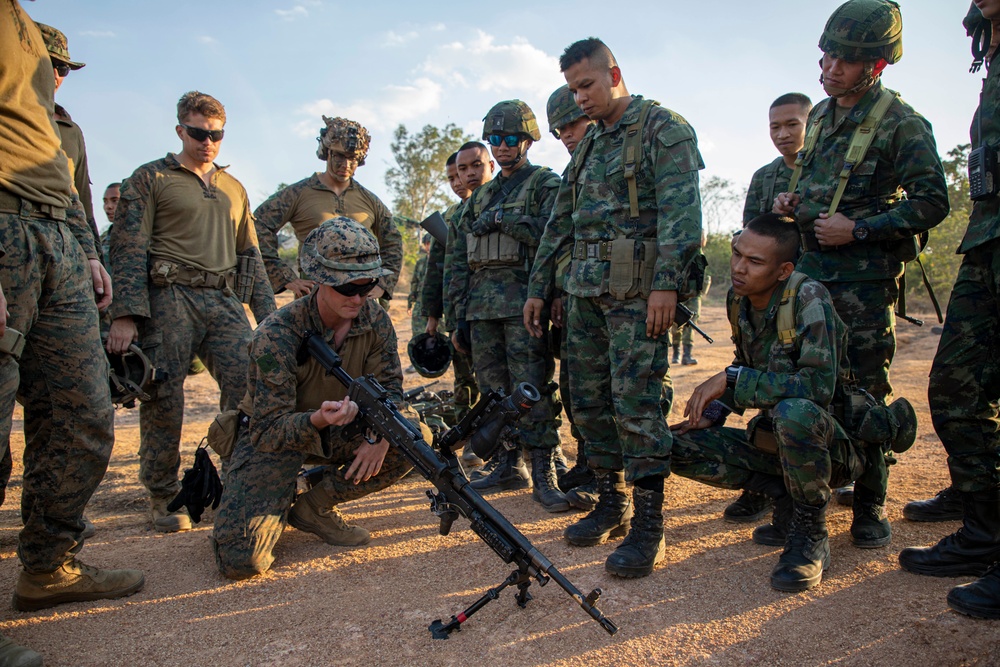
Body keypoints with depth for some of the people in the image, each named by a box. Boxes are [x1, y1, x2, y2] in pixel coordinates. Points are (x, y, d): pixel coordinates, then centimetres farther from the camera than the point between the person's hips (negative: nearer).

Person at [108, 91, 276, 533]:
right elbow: (127, 248, -1)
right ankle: (163, 497, 12)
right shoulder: (150, 178, 8)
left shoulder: (234, 189, 23)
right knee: (163, 398, -3)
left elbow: (250, 256, 24)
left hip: (225, 301, 4)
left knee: (252, 384, -9)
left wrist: (268, 314, 14)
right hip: (169, 298, -4)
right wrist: (126, 313, -13)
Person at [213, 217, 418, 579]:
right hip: (273, 437, -5)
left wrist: (381, 436, -28)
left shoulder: (375, 321, -12)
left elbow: (390, 387, -7)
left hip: (338, 431, 5)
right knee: (242, 560, -22)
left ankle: (314, 507, -4)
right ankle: (278, 506, 15)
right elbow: (269, 430, -25)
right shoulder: (276, 336, -27)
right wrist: (317, 420, -47)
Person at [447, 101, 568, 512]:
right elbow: (459, 260, 20)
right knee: (493, 389, 8)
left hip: (524, 303, -6)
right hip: (482, 305, 7)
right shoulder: (481, 196, 22)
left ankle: (544, 473, -3)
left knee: (531, 389, -10)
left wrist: (503, 218, -10)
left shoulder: (547, 184, 4)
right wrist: (460, 315, 14)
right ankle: (508, 466, 19)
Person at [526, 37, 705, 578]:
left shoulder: (664, 129, -2)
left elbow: (680, 210, -15)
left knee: (636, 403, -10)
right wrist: (538, 287, 20)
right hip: (584, 290, 8)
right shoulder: (588, 145, 22)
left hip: (637, 290, -8)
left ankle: (648, 528, -1)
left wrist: (667, 283, -25)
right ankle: (612, 506, 21)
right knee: (588, 401, 8)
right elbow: (560, 223, 22)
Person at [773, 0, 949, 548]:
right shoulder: (820, 116, 14)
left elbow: (932, 203, -10)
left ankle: (870, 508, 11)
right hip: (810, 268, 7)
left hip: (864, 277, -6)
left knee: (863, 392, -3)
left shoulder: (901, 123, -8)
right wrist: (793, 202, 6)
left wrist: (858, 229, -18)